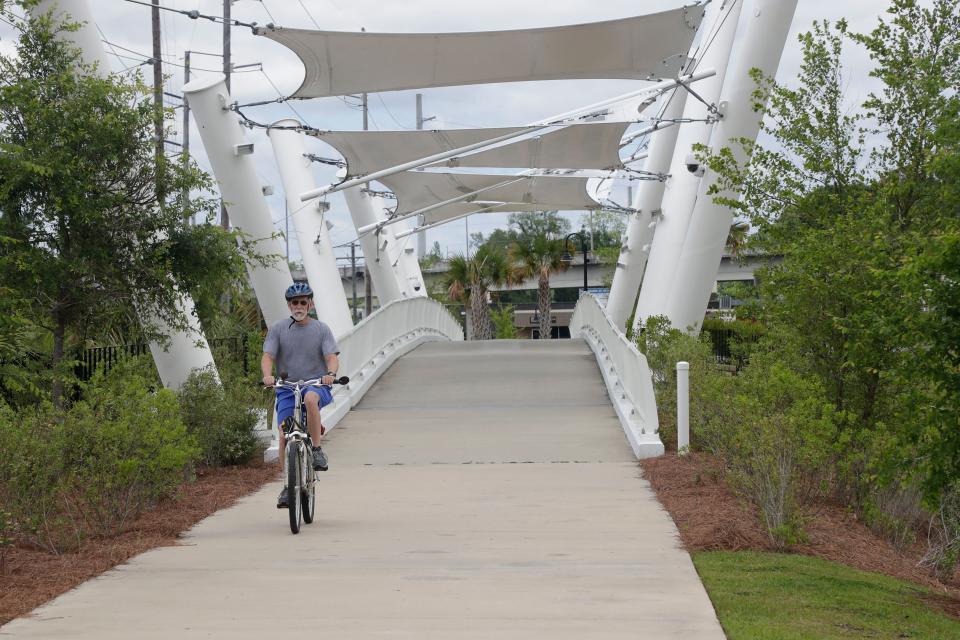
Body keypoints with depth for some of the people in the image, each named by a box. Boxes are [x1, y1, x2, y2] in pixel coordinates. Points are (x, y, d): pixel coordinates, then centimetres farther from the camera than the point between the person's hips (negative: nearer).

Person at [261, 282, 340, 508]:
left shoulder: (321, 329, 2)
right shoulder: (278, 329, 3)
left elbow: (332, 357, -8)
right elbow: (267, 357, -6)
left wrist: (330, 374, -30)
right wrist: (267, 375, -28)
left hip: (316, 385, -2)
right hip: (287, 388, 2)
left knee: (310, 398, -38)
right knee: (284, 436, -10)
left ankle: (317, 449, -25)